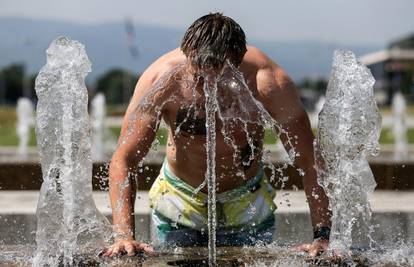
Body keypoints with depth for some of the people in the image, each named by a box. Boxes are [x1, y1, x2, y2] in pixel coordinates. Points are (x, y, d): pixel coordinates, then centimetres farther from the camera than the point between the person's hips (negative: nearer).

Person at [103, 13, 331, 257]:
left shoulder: (269, 84, -29)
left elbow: (311, 163, -22)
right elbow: (123, 160, -24)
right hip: (178, 204, 0)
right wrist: (125, 236, -35)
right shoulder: (160, 80, -29)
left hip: (248, 209, 0)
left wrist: (323, 237, -30)